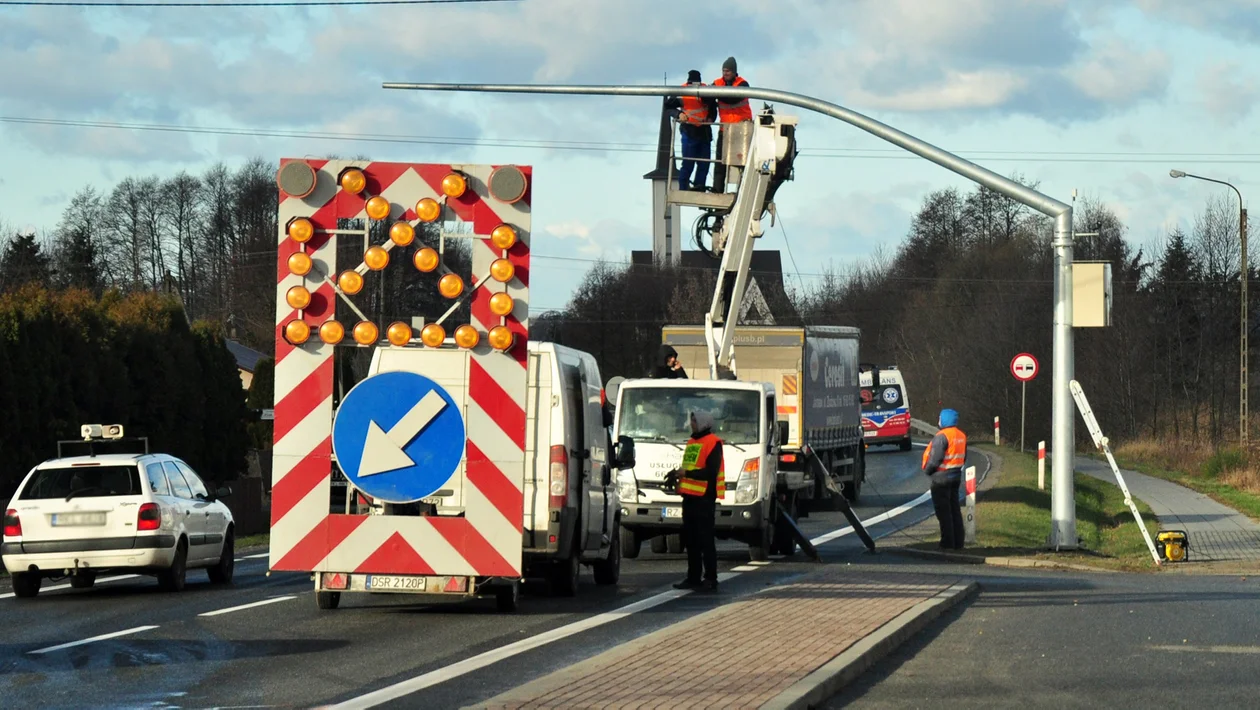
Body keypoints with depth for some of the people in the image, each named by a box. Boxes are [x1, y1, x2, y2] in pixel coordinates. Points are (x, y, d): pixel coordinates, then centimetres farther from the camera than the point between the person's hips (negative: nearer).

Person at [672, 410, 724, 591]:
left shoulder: (713, 443, -9)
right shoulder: (692, 442, 20)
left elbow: (711, 472, -17)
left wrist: (687, 473, -16)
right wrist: (680, 475, 10)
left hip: (704, 497, -9)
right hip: (690, 496, 9)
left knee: (705, 540, -8)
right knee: (690, 540, 10)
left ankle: (710, 579, -6)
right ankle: (693, 577, 16)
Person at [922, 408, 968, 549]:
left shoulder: (942, 436, -19)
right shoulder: (961, 436, 9)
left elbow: (935, 458, -21)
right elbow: (963, 457, 15)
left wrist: (927, 470, -6)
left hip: (941, 477, -8)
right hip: (956, 476, 8)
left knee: (943, 511, -3)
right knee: (955, 510, 14)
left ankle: (948, 543, -2)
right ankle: (958, 542, 16)